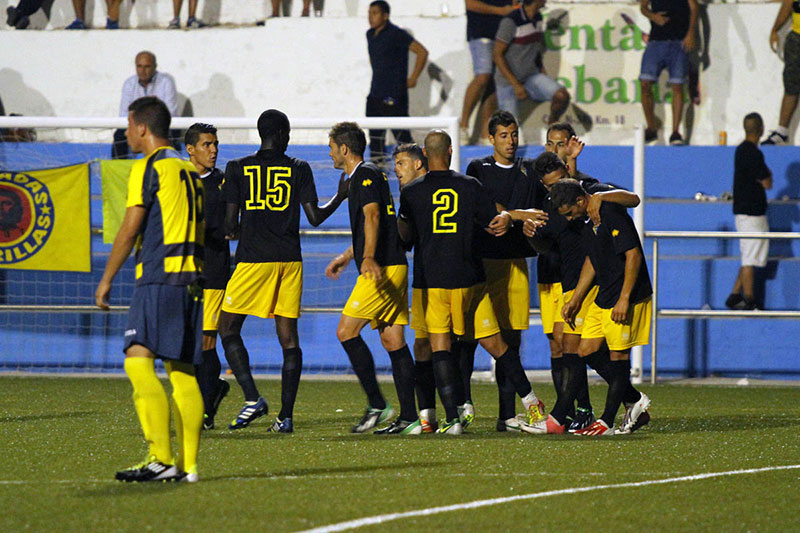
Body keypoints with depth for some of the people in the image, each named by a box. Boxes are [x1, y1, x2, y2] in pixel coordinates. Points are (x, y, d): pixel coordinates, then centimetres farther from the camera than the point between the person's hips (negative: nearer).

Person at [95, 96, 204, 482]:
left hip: (159, 277, -9)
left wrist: (106, 280, 0)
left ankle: (162, 459, -24)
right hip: (191, 277, 9)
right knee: (182, 372, 8)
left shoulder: (148, 168, -5)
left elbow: (130, 230, -8)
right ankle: (188, 465, 4)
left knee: (139, 361, -14)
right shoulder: (189, 171, 20)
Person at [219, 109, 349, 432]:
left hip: (253, 259, -2)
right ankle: (286, 415, 0)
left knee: (228, 329, 8)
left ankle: (252, 398, -8)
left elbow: (230, 221, -2)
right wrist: (341, 196, 19)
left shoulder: (237, 168, 1)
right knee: (288, 337, 5)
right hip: (290, 260, 2)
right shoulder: (299, 169, 3)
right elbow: (315, 217, 2)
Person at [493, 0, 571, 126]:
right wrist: (516, 85, -20)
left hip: (531, 77, 5)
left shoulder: (537, 17, 2)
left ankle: (552, 122, 8)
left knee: (562, 96, -21)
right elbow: (497, 54, -18)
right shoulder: (510, 21, -21)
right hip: (508, 81, -5)